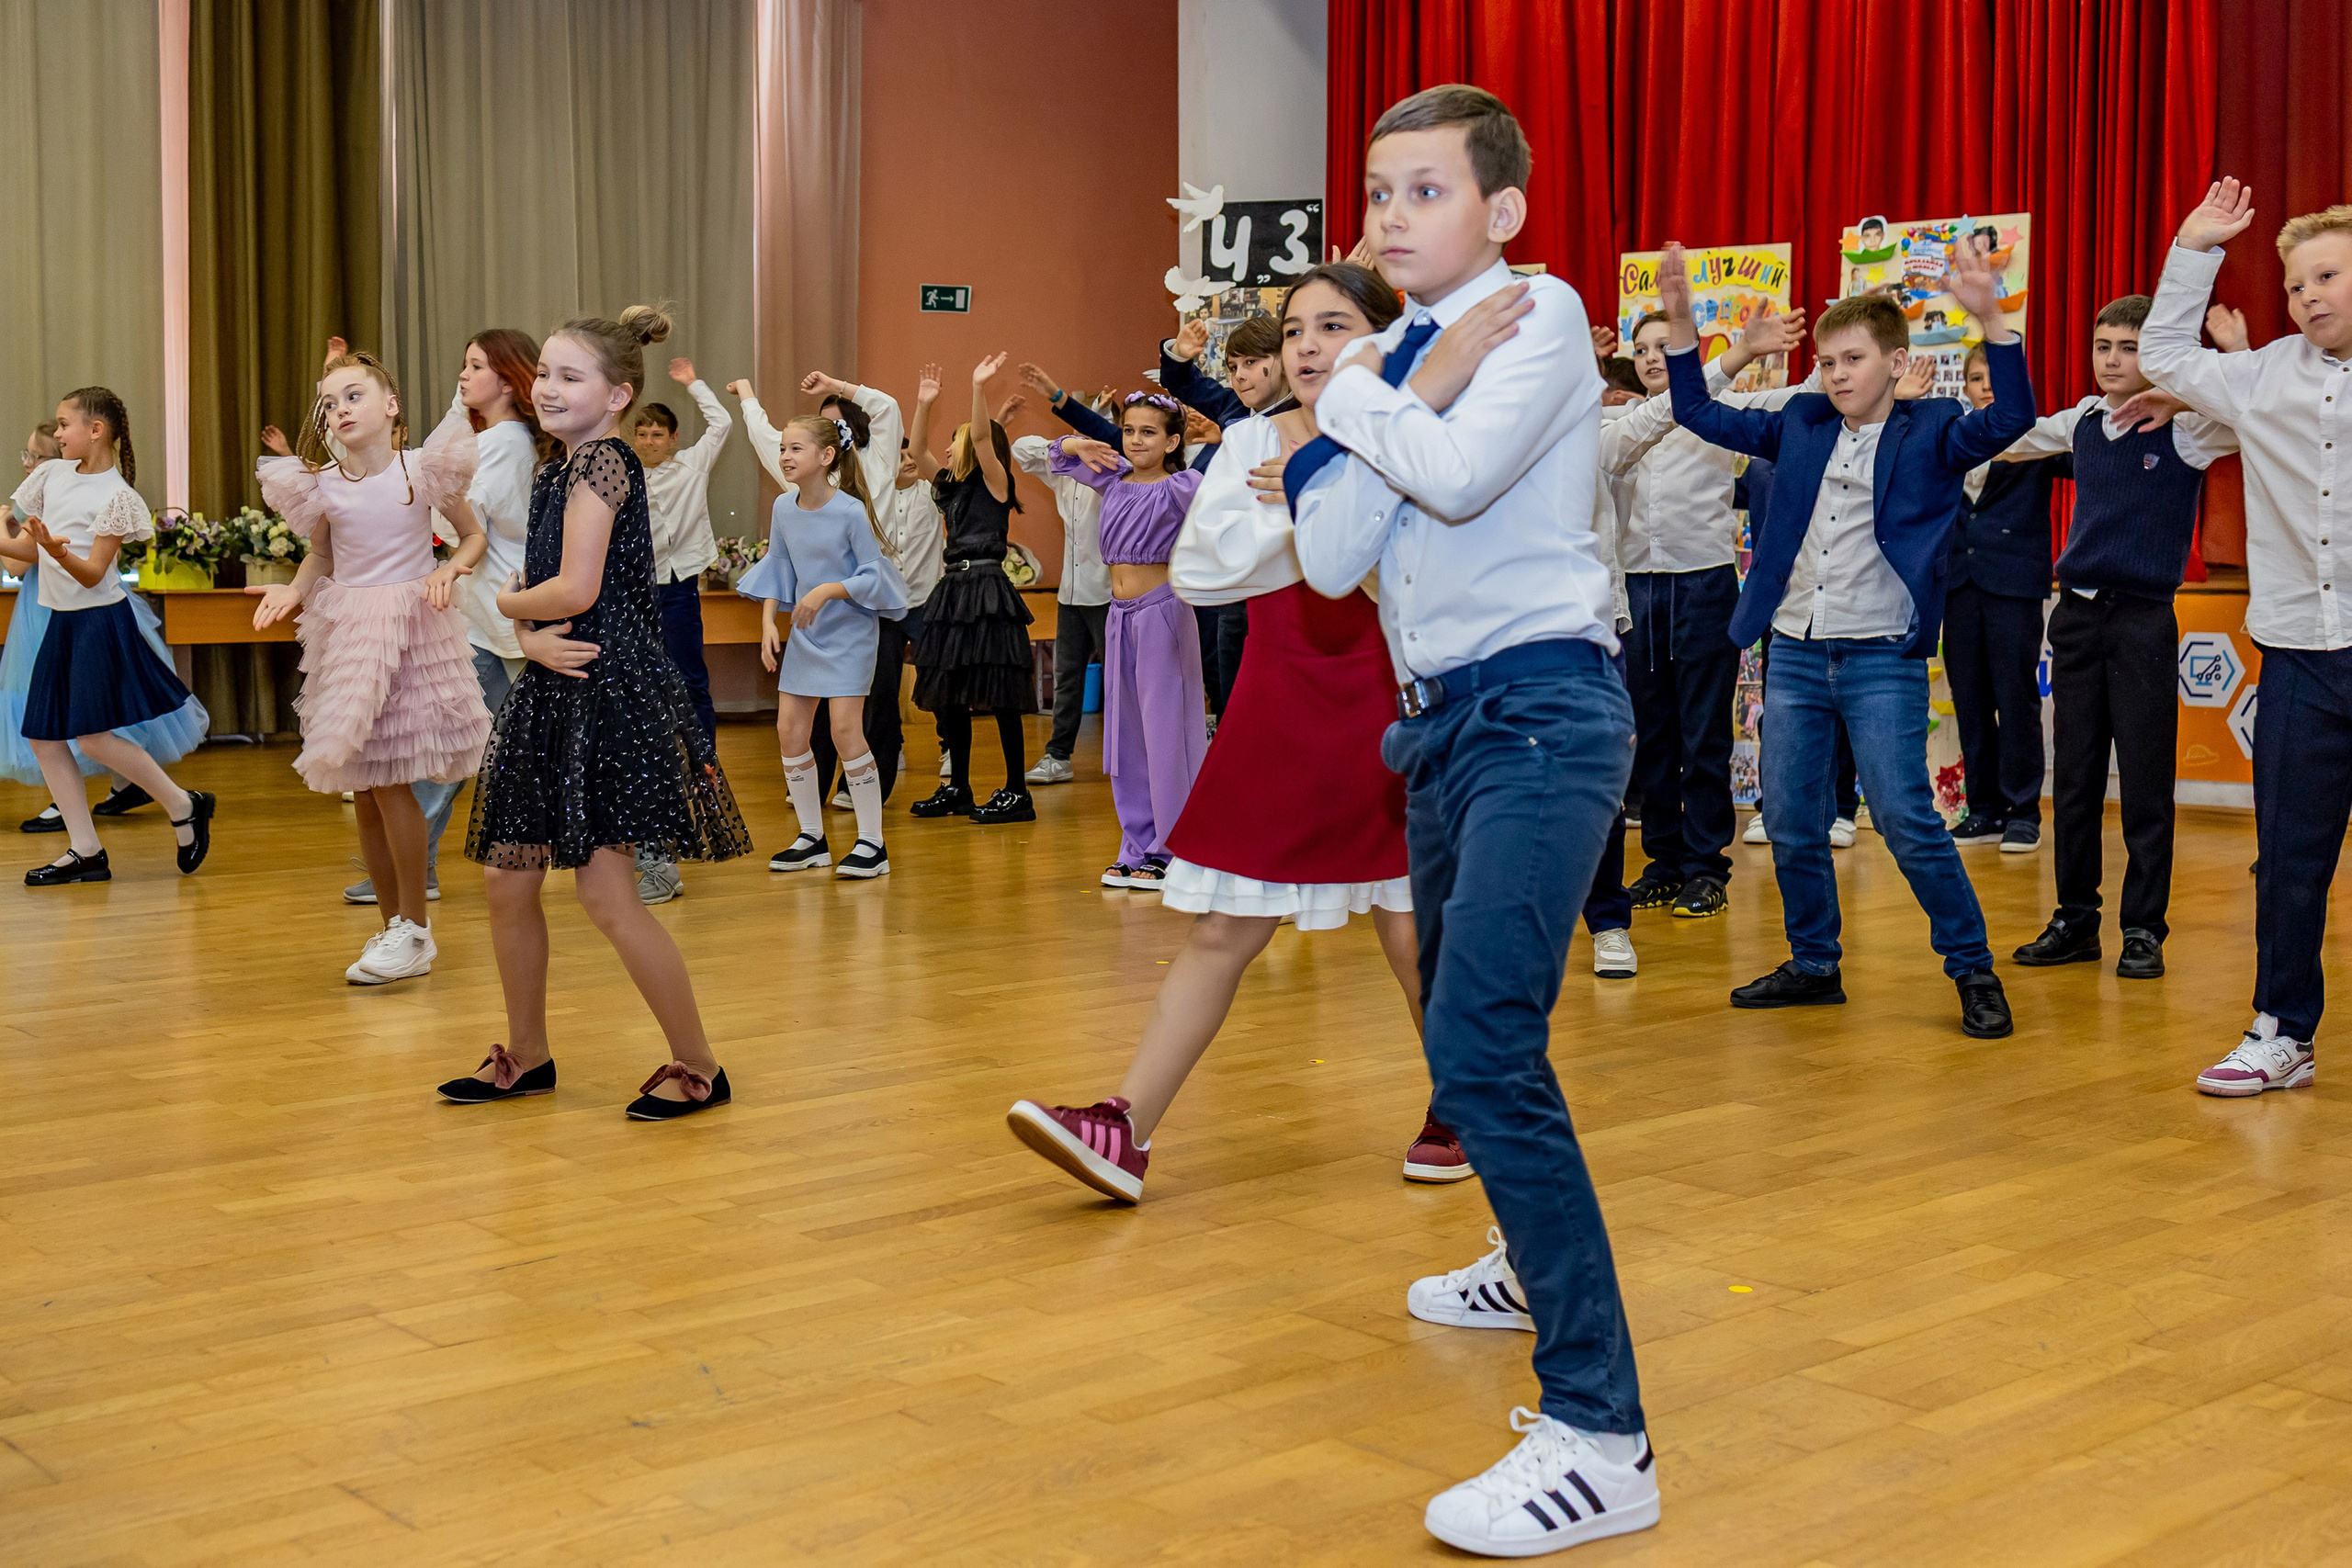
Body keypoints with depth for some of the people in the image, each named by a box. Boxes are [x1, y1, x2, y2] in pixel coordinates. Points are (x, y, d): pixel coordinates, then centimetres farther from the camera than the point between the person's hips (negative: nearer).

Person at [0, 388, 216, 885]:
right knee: (44, 736, 4)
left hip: (99, 618, -8)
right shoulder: (51, 475, 9)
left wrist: (57, 550, -32)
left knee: (91, 736, -12)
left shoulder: (115, 495, -11)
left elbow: (93, 574, -15)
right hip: (60, 620, 8)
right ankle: (85, 851, 9)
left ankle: (185, 807, 5)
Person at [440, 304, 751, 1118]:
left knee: (606, 892, -9)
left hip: (610, 689, -9)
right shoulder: (557, 469, 16)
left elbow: (575, 590, -20)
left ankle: (699, 1066, 3)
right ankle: (526, 1056, 27)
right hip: (558, 688, 9)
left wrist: (503, 602, 0)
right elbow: (536, 587, 13)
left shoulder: (601, 460, -12)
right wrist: (532, 637, -9)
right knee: (507, 880, 12)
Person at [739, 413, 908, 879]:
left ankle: (872, 843, -3)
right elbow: (777, 570, 9)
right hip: (804, 633, 6)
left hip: (849, 631, -6)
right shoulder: (784, 508, 0)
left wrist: (828, 590, -25)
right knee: (789, 728, 4)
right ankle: (812, 838, 17)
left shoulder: (851, 512, -17)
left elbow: (873, 576, -14)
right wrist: (768, 623, 1)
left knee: (845, 727, -12)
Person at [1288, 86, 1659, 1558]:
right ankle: (1536, 1263, 47)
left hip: (1541, 710, -9)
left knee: (1484, 1042, -21)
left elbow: (1461, 474, -25)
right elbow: (1331, 559, 2)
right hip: (1448, 714, 9)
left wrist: (1358, 397, -7)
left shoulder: (1541, 314, -6)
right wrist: (1408, 392, -6)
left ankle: (1599, 1435, -19)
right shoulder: (1395, 355, 14)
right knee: (1463, 1019, 22)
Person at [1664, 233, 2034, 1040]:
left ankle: (1973, 969, 5)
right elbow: (1700, 413, 17)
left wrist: (1990, 317, -30)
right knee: (1790, 825, 9)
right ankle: (1813, 965, 25)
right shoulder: (1800, 426, 11)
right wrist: (1679, 319, 7)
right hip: (1795, 651, 5)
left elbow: (2011, 417, -18)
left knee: (1905, 819, -10)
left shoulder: (1929, 433, -1)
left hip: (1882, 658, -5)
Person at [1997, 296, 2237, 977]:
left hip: (2143, 619, -5)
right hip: (2077, 613, 5)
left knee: (2145, 782, 0)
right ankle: (2075, 921, 17)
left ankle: (2144, 928, 9)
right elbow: (2006, 443, 24)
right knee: (2073, 779, 8)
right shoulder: (2081, 421, 9)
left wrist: (2180, 397, -25)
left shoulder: (2185, 428, -5)